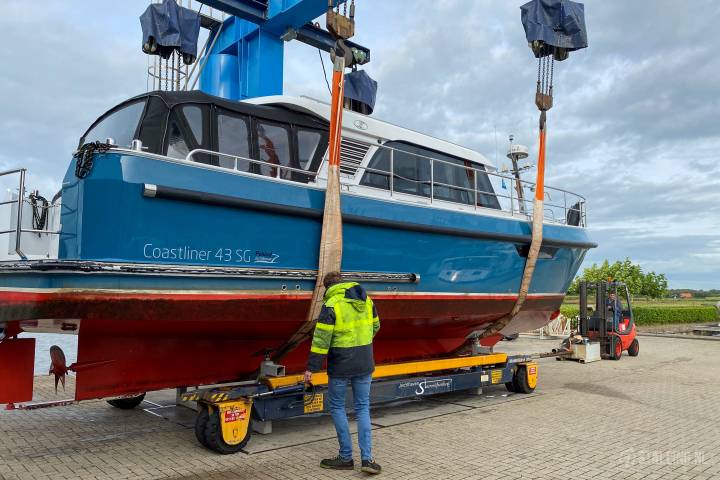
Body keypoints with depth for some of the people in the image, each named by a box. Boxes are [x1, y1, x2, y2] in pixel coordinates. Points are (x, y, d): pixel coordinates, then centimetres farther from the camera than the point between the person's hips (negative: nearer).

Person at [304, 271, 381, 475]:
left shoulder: (331, 305, -13)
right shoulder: (367, 300, 6)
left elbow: (321, 340, -17)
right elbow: (375, 327, 19)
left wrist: (311, 368, -12)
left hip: (341, 366, -5)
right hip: (365, 365, 5)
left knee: (337, 407, 11)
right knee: (363, 408, 13)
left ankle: (346, 458, 16)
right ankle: (367, 458, 6)